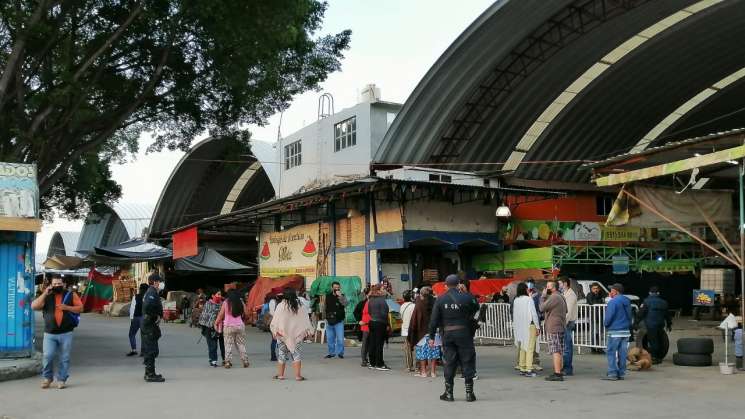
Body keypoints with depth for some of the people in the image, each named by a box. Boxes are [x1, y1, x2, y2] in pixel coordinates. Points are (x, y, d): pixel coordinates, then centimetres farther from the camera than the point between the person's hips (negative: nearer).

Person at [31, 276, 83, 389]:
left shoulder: (71, 295, 6)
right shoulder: (46, 296, 8)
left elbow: (80, 308, 3)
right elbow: (34, 306, -3)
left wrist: (67, 307, -12)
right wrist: (45, 294, -9)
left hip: (66, 333, 0)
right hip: (49, 333, 0)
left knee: (64, 358, 3)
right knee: (48, 356, -7)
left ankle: (61, 379, 13)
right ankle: (47, 378, 12)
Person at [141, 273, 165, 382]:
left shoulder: (150, 292, 16)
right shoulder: (152, 292, -16)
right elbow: (148, 306, -33)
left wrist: (158, 315, 11)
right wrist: (156, 316, -21)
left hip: (148, 325, 10)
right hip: (150, 326, -10)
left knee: (149, 350, 16)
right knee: (151, 351, -6)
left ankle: (149, 373, 24)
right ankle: (150, 375, -2)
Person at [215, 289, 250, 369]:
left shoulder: (226, 303, -5)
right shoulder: (241, 303, -2)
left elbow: (221, 315, -1)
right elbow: (245, 313, 4)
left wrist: (216, 323, 11)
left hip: (228, 326, -2)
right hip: (240, 326, 2)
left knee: (228, 344, 4)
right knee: (241, 344, 11)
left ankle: (228, 362, -1)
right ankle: (245, 361, 11)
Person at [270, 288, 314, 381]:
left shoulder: (280, 306, -9)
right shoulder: (301, 307, -3)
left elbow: (275, 321, -5)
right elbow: (306, 320, 4)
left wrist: (274, 331, 6)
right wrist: (307, 331, 13)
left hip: (282, 335, -1)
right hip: (297, 334, 1)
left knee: (281, 354, 11)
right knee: (297, 354, 5)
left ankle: (280, 374, 17)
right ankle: (298, 375, -1)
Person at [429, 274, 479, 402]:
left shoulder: (440, 300, 0)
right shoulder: (466, 297, -6)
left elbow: (434, 320, 0)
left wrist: (432, 337, 4)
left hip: (447, 334, 2)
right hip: (464, 333, -2)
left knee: (449, 363, 9)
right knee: (467, 362, 6)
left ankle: (448, 393, 12)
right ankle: (469, 392, 7)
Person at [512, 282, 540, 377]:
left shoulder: (515, 300, 5)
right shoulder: (529, 299, -12)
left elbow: (514, 315, 7)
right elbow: (534, 314, -12)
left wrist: (515, 326, 15)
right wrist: (538, 327, -5)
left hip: (519, 327, 6)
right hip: (530, 326, -6)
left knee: (522, 348, 14)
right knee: (530, 348, -3)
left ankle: (522, 369, 17)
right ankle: (528, 370, -6)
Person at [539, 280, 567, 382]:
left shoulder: (554, 297, -16)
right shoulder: (561, 297, 17)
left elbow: (542, 308, -16)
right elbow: (565, 311, 25)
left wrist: (543, 296, -7)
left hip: (553, 328, -10)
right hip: (561, 327, 10)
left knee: (556, 351, -10)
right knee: (559, 352, 12)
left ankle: (557, 374, -13)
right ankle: (558, 372, 17)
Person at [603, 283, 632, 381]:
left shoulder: (613, 302, -14)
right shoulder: (627, 301, 12)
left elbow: (609, 316, -16)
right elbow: (629, 316, 17)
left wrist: (606, 325, -1)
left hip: (615, 332, -8)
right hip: (626, 331, 8)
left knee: (611, 352, -3)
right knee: (622, 353, 10)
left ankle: (612, 373, -6)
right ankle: (621, 373, 14)